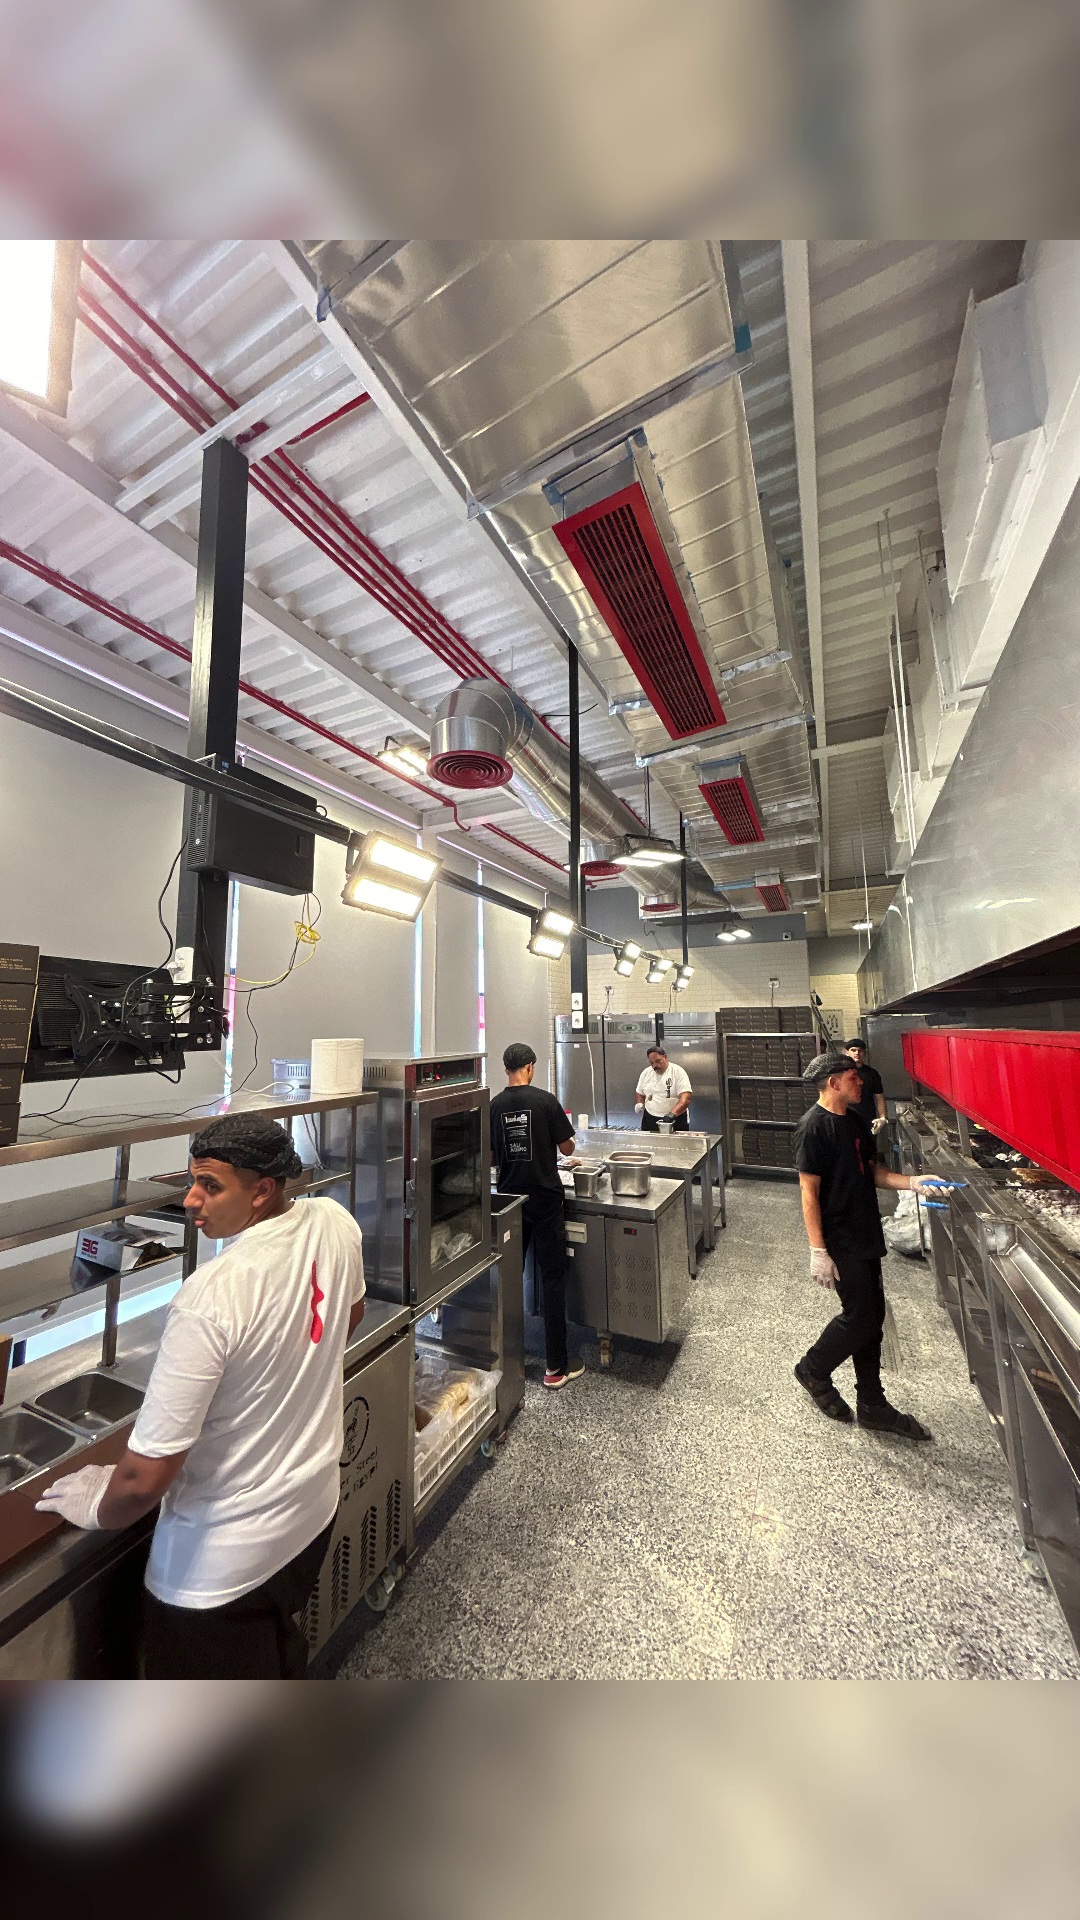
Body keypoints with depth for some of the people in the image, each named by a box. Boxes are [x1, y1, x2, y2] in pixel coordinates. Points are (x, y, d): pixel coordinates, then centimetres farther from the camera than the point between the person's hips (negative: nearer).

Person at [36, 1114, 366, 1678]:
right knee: (282, 1654, 33)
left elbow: (146, 1476, -25)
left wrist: (98, 1509, -3)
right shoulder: (335, 1223, -16)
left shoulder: (210, 1298, -35)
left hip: (222, 1563, -5)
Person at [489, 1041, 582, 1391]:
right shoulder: (545, 1100, -13)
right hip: (545, 1200, -4)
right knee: (553, 1279, 7)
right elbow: (567, 1149, -5)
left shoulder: (494, 1106, -4)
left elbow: (491, 1158, 4)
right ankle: (556, 1367, 14)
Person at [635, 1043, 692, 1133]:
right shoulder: (646, 1073, 7)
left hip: (675, 1120, -4)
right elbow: (639, 1094, 19)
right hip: (649, 1120, 4)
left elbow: (685, 1098, -19)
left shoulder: (678, 1072, -9)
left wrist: (673, 1113, -34)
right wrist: (639, 1104, -3)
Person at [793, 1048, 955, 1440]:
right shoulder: (813, 1128, -21)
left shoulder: (854, 1120, 6)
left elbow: (873, 1171, 12)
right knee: (860, 1316, 0)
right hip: (840, 1241, -9)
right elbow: (809, 1193, -20)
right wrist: (818, 1252, -20)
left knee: (871, 1317, 15)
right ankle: (813, 1369, 25)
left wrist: (913, 1181, -5)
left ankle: (872, 1405, 31)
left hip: (865, 1235, 9)